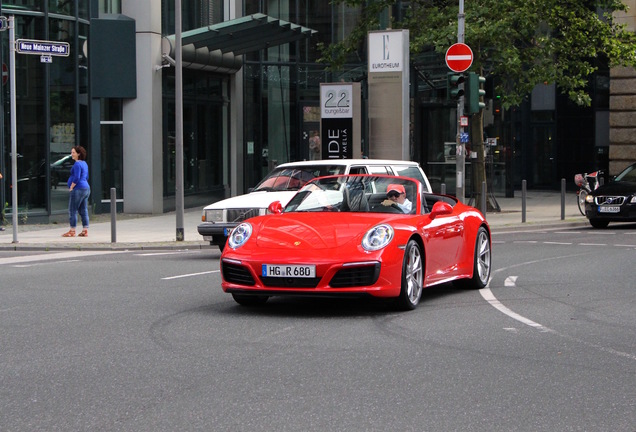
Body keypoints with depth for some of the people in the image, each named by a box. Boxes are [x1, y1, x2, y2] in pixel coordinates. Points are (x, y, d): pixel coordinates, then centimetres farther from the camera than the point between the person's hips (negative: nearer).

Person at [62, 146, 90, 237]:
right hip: (86, 188, 10)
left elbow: (76, 178, -21)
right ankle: (85, 231, 7)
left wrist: (71, 188, -13)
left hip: (78, 189, -10)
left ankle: (72, 231, -4)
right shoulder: (84, 163, 16)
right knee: (83, 211, 9)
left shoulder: (77, 164, -14)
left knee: (72, 210, -4)